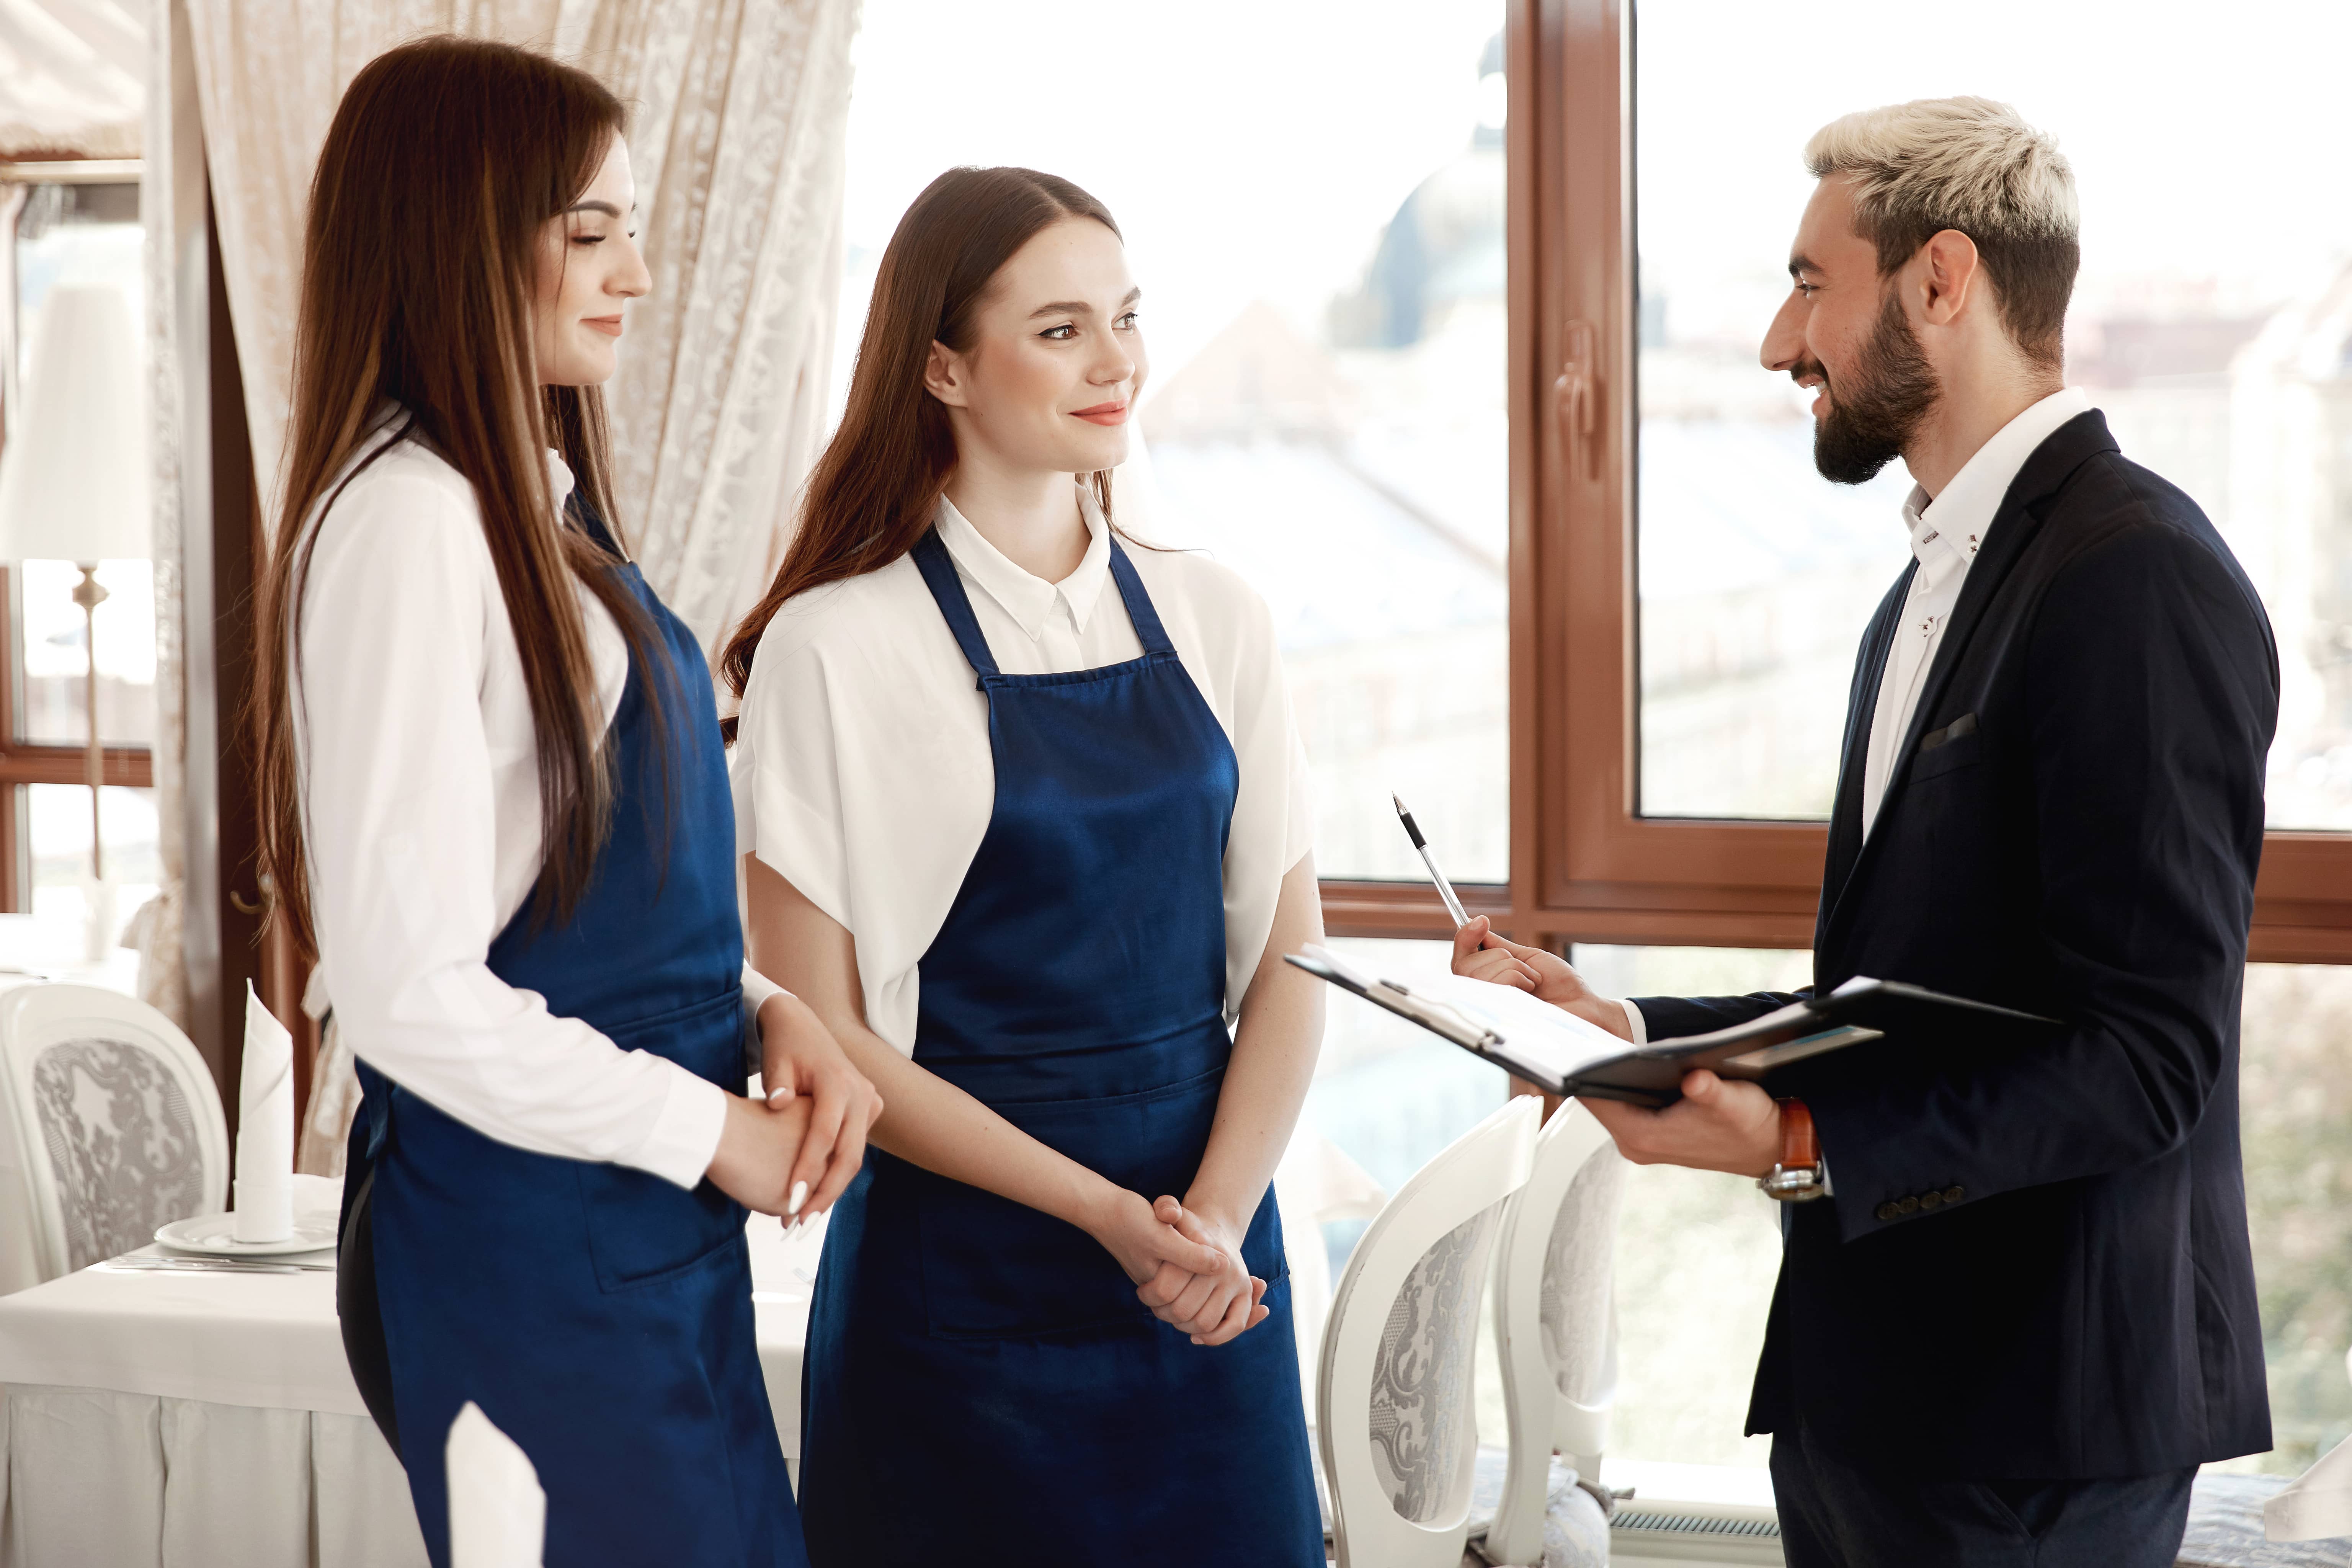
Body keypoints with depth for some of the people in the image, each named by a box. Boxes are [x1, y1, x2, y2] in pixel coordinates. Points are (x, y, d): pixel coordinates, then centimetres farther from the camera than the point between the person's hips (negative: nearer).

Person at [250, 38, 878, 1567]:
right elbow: (412, 990, -22)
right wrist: (708, 1129, -12)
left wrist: (771, 1008, 3)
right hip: (527, 1244, -9)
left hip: (656, 1235, 9)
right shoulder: (405, 521, -17)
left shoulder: (539, 507, 13)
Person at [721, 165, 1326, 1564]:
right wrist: (1106, 1214, -15)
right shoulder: (837, 648, -8)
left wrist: (1216, 1216, -11)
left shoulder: (1213, 620, 5)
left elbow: (1289, 963, 4)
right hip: (967, 1281, -4)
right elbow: (820, 1033, -10)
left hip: (1212, 1278, 4)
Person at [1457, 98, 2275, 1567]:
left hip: (2035, 1421, -9)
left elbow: (2145, 1059, -21)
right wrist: (1632, 1028, 9)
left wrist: (1806, 1146, -27)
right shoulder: (1940, 585, 16)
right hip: (1873, 1390, 9)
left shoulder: (2142, 578, -16)